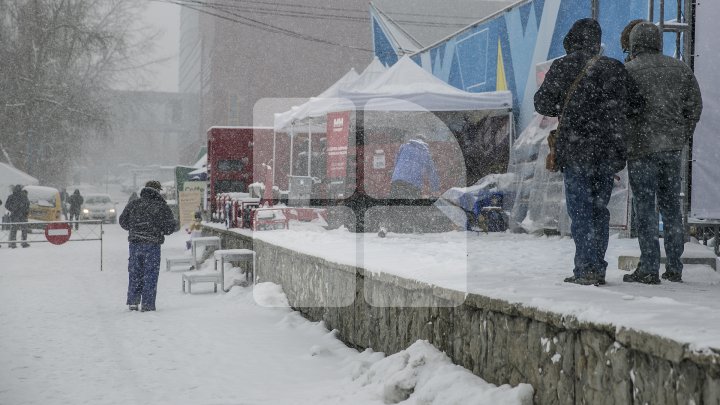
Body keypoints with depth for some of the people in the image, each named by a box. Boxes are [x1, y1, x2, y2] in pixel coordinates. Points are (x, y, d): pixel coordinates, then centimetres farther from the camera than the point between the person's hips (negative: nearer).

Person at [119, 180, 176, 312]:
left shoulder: (133, 204, 7)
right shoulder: (162, 206, -4)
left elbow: (123, 221, 14)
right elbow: (170, 227, -3)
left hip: (134, 244, 3)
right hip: (152, 245, -3)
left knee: (135, 273, 15)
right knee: (150, 274, 3)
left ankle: (133, 301, 15)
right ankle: (147, 304, 2)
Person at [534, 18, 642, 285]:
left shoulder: (563, 67, -3)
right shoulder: (616, 69, 7)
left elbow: (542, 103, -2)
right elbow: (636, 105, 7)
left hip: (575, 149, -4)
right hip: (609, 152, 4)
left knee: (580, 210, 0)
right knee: (599, 208, 12)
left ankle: (585, 269, -5)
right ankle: (597, 269, 12)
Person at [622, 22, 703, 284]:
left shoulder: (627, 71, -6)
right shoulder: (680, 69, 9)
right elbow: (694, 105, 11)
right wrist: (683, 138, 18)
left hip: (641, 147, -5)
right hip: (672, 147, 5)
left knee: (645, 207, -2)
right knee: (671, 205, 12)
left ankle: (649, 269, -3)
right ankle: (674, 268, 15)